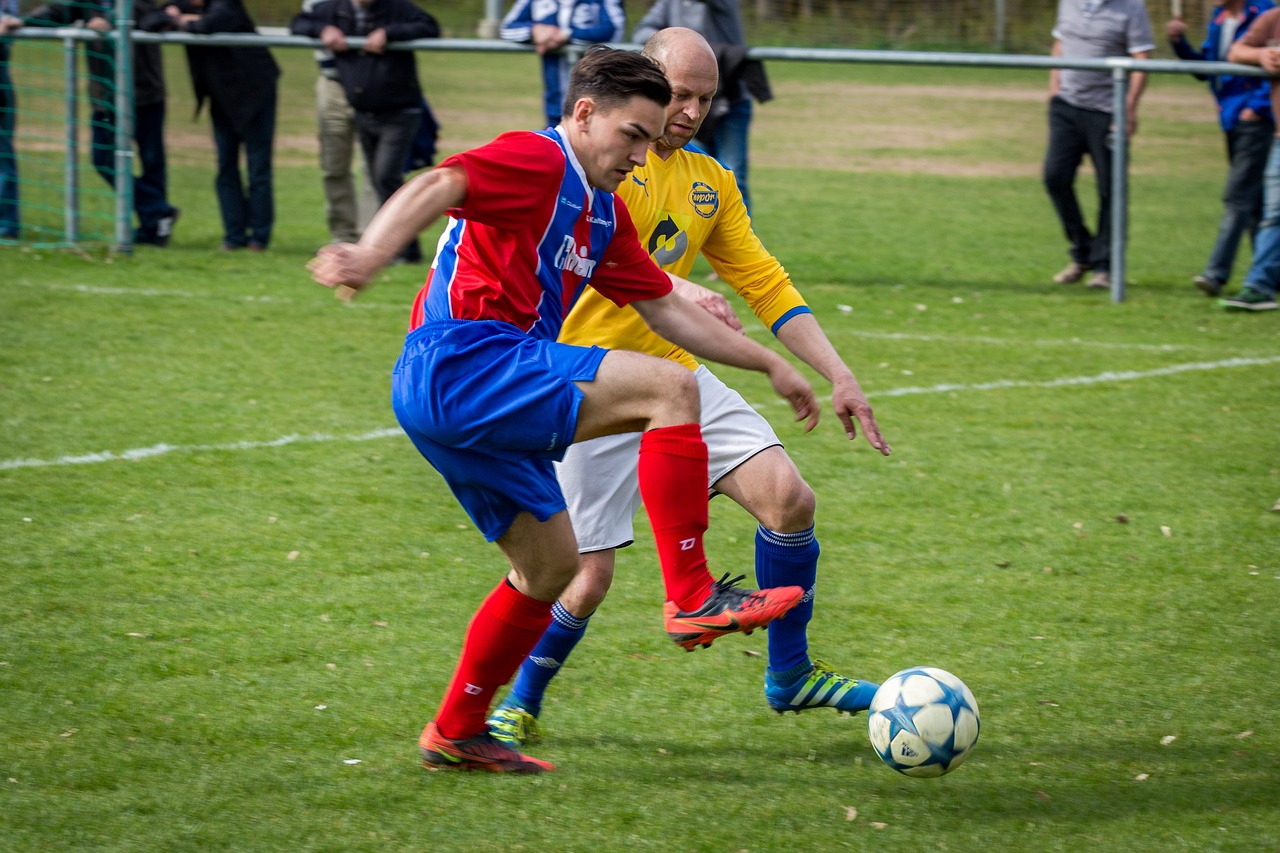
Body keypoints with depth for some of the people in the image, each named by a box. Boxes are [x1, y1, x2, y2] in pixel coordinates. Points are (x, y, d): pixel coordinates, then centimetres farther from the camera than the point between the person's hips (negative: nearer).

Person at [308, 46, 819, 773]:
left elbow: (667, 309, 27)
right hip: (459, 364, -11)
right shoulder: (535, 161, -8)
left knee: (551, 566, 18)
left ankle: (457, 733, 28)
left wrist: (771, 364, 26)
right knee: (670, 386, -20)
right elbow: (437, 187, -25)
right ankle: (693, 598, -22)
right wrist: (370, 254, -43)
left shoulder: (605, 214, 21)